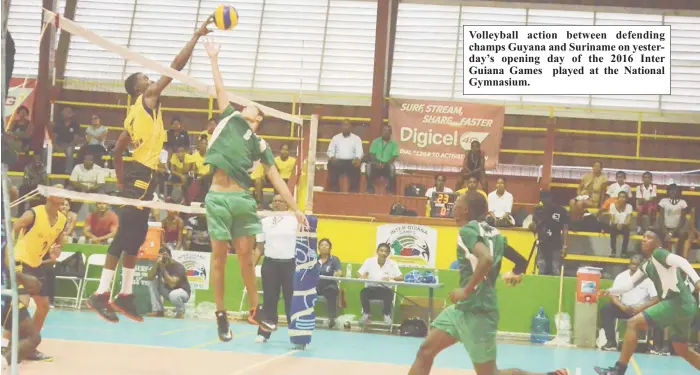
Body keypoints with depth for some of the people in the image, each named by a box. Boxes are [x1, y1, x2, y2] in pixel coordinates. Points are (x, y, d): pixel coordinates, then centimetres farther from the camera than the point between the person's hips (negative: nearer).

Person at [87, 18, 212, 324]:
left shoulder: (135, 113, 18)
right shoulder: (148, 99, -5)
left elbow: (118, 149, 20)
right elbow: (176, 65, -9)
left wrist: (122, 181, 23)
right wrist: (197, 35, -4)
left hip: (137, 175, 10)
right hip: (142, 175, -10)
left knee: (135, 238, 12)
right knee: (125, 236, -11)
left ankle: (125, 295, 17)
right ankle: (101, 294, -12)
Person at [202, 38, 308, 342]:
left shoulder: (260, 145, 14)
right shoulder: (230, 118, 14)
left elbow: (276, 179, 12)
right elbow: (220, 89, 15)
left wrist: (296, 209, 7)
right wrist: (214, 59, 14)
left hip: (242, 198, 1)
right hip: (218, 196, -1)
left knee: (245, 255, 4)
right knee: (219, 254, 1)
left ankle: (254, 310, 15)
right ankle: (221, 315, 7)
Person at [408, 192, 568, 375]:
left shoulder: (468, 229, -14)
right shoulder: (492, 233, 10)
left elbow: (487, 259, -33)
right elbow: (521, 261, 15)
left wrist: (466, 291, -23)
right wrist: (514, 274, 36)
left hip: (477, 311, -9)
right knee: (425, 351, 7)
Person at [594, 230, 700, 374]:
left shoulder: (658, 253, -6)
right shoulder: (647, 265, 20)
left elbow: (681, 261, -23)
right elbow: (630, 284, 27)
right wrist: (609, 291, 16)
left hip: (679, 303, -10)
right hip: (683, 305, 10)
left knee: (633, 323, -11)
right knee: (682, 351, 20)